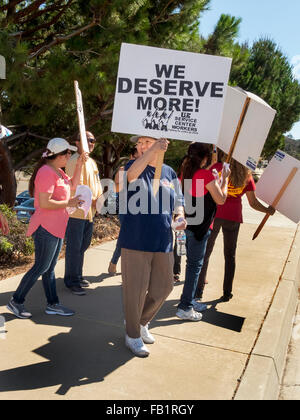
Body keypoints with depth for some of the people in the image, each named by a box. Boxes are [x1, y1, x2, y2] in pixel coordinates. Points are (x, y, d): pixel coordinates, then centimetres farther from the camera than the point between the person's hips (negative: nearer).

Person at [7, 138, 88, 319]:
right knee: (41, 267, -3)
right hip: (47, 228, -10)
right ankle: (16, 301, 10)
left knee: (50, 268, 13)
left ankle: (53, 304, 20)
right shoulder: (46, 173, -18)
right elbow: (44, 203, -24)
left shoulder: (57, 171, 14)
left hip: (57, 227, 10)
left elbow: (72, 185, 24)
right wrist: (68, 203, -15)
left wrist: (80, 165, 15)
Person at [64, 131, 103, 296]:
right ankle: (71, 281, 10)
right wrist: (92, 200, -21)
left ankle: (77, 276, 31)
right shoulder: (75, 161, -13)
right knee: (74, 247, -1)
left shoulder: (91, 161, 18)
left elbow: (95, 183, 20)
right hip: (76, 211, -9)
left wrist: (99, 198, 3)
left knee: (83, 245, 17)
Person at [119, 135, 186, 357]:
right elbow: (130, 174, -28)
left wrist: (180, 215, -4)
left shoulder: (169, 173, 11)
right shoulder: (132, 167, -2)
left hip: (163, 242, 5)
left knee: (163, 288, 14)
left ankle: (142, 322, 40)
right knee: (135, 290, 4)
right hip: (136, 241, -5)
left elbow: (179, 202, 19)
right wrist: (153, 150, -43)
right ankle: (133, 335, 25)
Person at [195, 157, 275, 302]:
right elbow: (253, 203, 5)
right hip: (233, 217, 1)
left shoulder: (217, 167, -1)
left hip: (213, 214, -1)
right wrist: (268, 210, 18)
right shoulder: (247, 177, 4)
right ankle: (227, 293, 18)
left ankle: (199, 290, 11)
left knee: (205, 253, 8)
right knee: (230, 256, 13)